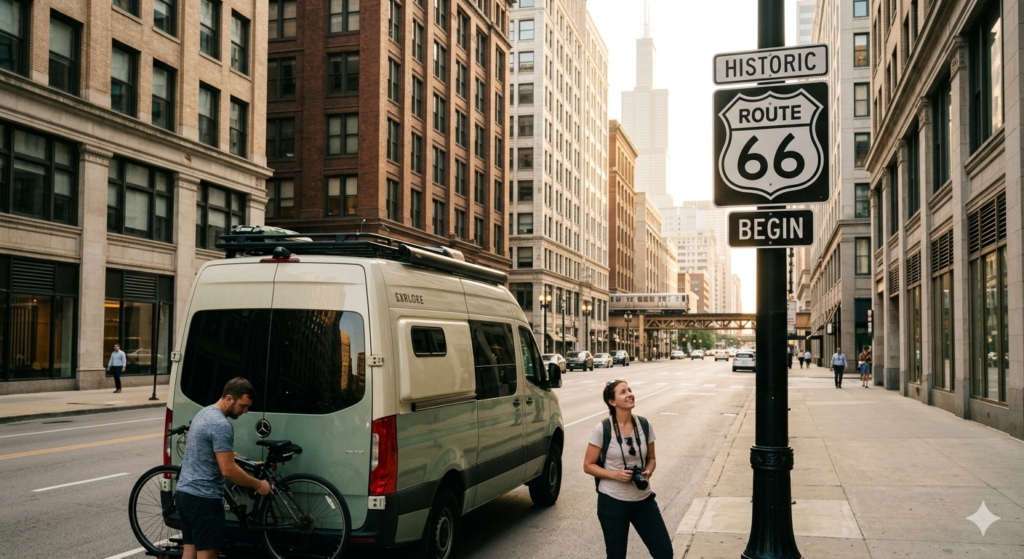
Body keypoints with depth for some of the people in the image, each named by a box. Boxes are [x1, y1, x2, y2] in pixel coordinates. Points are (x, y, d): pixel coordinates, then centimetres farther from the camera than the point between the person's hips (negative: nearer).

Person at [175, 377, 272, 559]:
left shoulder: (204, 413, 12)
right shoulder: (221, 425, -21)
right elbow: (228, 470, -22)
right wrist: (258, 485, -10)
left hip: (185, 493, 10)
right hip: (203, 498, -10)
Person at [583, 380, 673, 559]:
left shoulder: (645, 425, -2)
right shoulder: (602, 429, -13)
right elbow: (588, 465, -6)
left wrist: (648, 472, -10)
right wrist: (615, 474, -20)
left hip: (643, 499, 4)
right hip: (612, 501, -3)